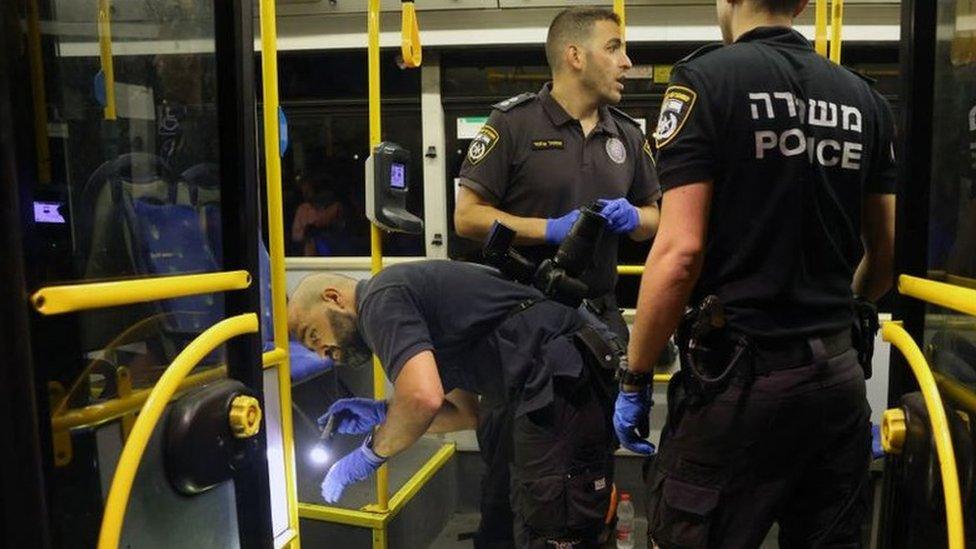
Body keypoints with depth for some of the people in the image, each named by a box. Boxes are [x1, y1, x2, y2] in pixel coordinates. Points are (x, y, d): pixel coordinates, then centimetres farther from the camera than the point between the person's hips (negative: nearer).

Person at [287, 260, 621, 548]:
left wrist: (371, 453, -5)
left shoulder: (380, 299, -6)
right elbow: (467, 412, 25)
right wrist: (381, 414, 19)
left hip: (564, 384, -10)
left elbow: (423, 398, -24)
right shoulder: (414, 305, 23)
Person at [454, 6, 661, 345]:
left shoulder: (629, 134, 9)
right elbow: (467, 216, -10)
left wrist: (632, 217, -6)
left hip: (602, 312, 5)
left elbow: (653, 217, 17)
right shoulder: (512, 122, -7)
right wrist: (552, 229, -19)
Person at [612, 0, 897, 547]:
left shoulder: (706, 79, -8)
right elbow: (887, 251, 14)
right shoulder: (865, 98, 9)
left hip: (741, 377, -6)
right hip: (839, 375, 6)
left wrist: (635, 380, -7)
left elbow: (680, 251, -16)